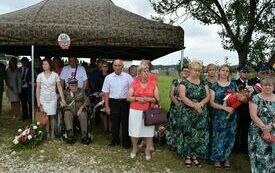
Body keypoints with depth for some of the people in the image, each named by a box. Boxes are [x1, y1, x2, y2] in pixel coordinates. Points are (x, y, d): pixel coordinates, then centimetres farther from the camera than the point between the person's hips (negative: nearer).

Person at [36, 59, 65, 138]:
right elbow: (38, 89, 3)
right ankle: (47, 133, 11)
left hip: (52, 98, -1)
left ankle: (52, 133, 11)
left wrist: (62, 98, -7)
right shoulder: (40, 75, 2)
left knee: (52, 116, 0)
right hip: (43, 98, 1)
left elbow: (59, 87, 0)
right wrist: (38, 101, -3)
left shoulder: (55, 75, -1)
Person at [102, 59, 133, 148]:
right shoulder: (108, 77, 2)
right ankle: (115, 140, 26)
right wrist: (107, 106, -1)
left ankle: (126, 141, 21)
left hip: (125, 102, 0)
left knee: (125, 122, 6)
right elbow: (106, 93, 2)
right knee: (114, 122, 9)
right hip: (113, 102, 1)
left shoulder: (128, 77, 0)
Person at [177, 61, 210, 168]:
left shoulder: (203, 83, 10)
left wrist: (200, 103, -17)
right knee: (188, 133, 1)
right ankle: (187, 156, 15)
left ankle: (195, 156, 19)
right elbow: (182, 97, -15)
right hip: (187, 113, -4)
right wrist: (194, 105, -26)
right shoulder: (184, 83, -4)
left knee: (200, 134, 5)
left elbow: (208, 96, 2)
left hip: (201, 113, 4)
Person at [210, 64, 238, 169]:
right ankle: (217, 158, 18)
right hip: (218, 116, -3)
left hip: (231, 115, 3)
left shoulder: (233, 85, 8)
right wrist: (225, 107, -19)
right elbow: (212, 102, -7)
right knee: (218, 136, 1)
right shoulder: (214, 85, -1)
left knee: (229, 136, 8)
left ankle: (226, 158, 24)